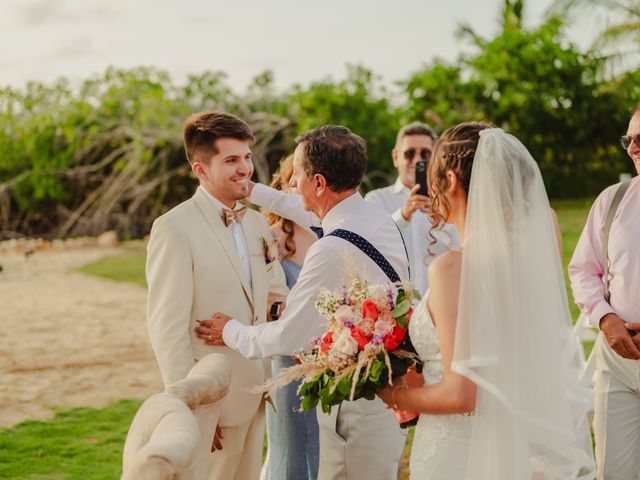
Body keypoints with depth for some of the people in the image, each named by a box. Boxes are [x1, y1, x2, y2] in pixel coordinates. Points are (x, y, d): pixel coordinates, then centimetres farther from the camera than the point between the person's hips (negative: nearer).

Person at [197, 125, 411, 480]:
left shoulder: (332, 251, -27)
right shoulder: (378, 218, 2)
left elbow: (288, 337, -19)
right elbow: (308, 211, 24)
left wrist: (231, 331, -1)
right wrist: (252, 191, 28)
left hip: (356, 407, -9)